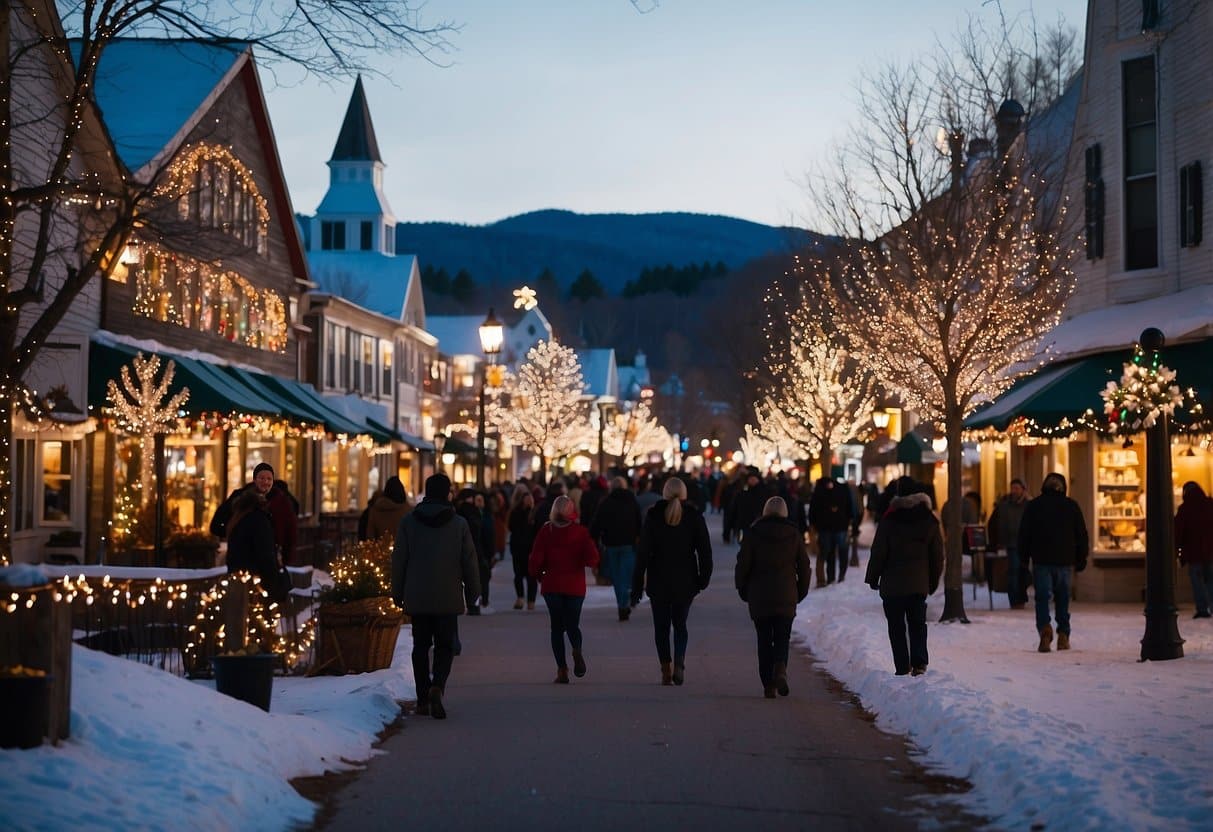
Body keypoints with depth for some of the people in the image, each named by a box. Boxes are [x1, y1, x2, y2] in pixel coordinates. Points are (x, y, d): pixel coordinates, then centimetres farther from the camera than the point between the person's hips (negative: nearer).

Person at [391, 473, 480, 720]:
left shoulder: (409, 521, 0)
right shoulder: (459, 524, -3)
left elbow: (399, 559, 3)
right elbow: (469, 561, 1)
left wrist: (397, 592, 11)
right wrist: (473, 591, 13)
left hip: (417, 597, 1)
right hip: (448, 598, -1)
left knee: (421, 646, 11)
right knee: (445, 646, 5)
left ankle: (423, 699, 11)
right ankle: (437, 686, -20)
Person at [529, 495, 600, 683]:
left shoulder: (546, 531, -3)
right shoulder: (580, 531, -5)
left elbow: (536, 558, -6)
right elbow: (592, 558, -11)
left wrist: (538, 575, 12)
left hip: (551, 585, 0)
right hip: (575, 585, 0)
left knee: (557, 627, 8)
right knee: (572, 624, 11)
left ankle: (562, 669, -2)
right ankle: (577, 650, -21)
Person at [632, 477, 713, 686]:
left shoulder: (653, 516, -5)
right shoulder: (694, 516, -2)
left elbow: (643, 552, -5)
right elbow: (705, 550, -1)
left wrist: (637, 586, -2)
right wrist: (703, 579, 11)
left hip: (658, 581, -1)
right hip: (685, 581, 1)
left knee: (661, 626, 11)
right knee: (680, 624, 13)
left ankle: (666, 669, 5)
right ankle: (679, 663, -9)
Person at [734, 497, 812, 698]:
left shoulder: (753, 533, -3)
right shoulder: (794, 534, 2)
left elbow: (742, 565, -3)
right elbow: (804, 567, 5)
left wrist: (743, 591, 9)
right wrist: (800, 592, 16)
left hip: (759, 598, -1)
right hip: (786, 598, 1)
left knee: (764, 640, 6)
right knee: (782, 637, 8)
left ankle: (768, 684, 1)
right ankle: (780, 667, -21)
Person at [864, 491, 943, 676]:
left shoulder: (889, 521, -8)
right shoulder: (930, 521, 2)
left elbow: (878, 552, -6)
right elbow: (937, 555, 8)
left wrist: (872, 578, 6)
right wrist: (933, 581, 18)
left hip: (892, 584, -2)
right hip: (919, 583, 2)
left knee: (896, 626, 5)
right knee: (918, 623, 12)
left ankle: (902, 667, 2)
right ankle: (919, 662, -3)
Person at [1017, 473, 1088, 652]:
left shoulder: (1033, 506, 2)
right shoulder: (1072, 506, 4)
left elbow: (1024, 534, 4)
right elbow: (1082, 535, 7)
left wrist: (1024, 557, 13)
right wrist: (1081, 559, 14)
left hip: (1041, 560, -1)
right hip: (1065, 561, 1)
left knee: (1042, 597, -3)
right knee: (1063, 599, 11)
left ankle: (1044, 629, -25)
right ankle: (1063, 636, 10)